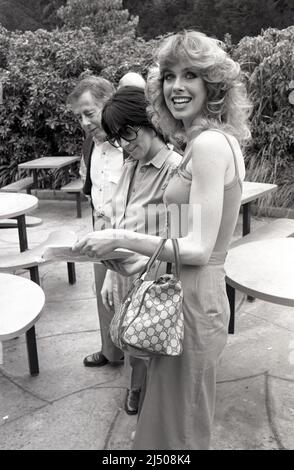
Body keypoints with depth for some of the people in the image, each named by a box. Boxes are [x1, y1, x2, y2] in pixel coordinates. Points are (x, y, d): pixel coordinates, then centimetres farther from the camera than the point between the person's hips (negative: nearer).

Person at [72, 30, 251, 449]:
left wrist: (122, 239, -17)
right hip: (201, 293, 9)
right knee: (178, 414, 27)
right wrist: (145, 259, 12)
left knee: (181, 429, 13)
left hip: (192, 301, -9)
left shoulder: (208, 143, -20)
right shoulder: (220, 138, 9)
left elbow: (199, 248, -23)